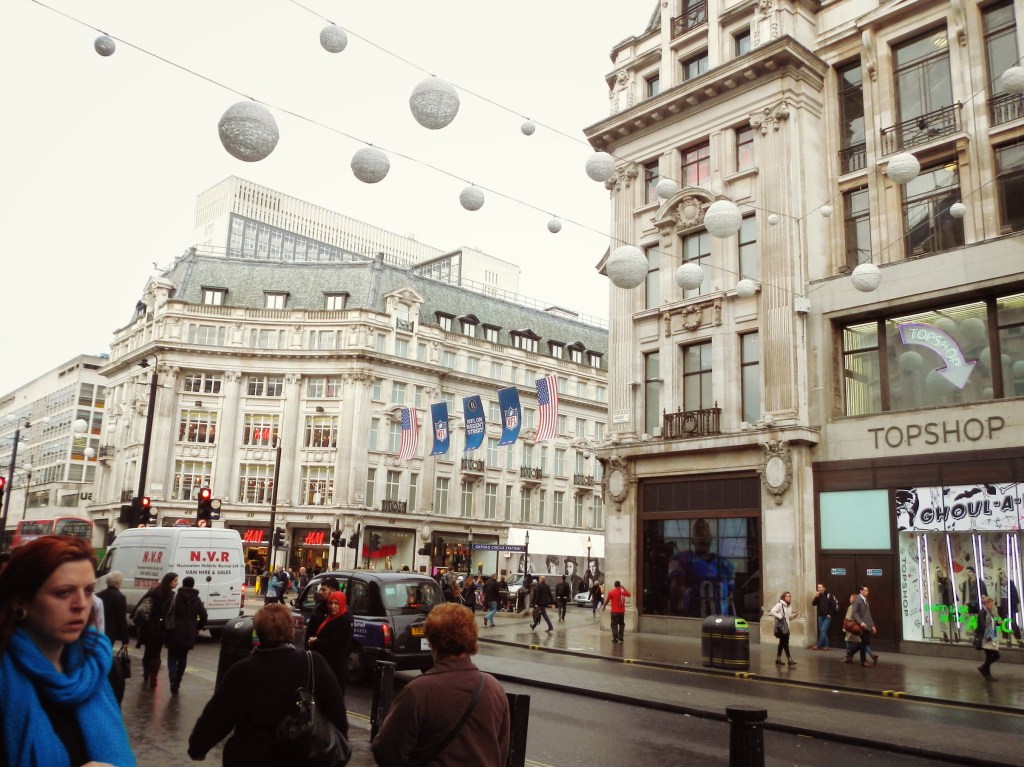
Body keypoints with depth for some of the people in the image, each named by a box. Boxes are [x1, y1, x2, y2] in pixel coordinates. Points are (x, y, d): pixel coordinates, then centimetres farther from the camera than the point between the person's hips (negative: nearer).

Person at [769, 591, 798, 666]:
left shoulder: (789, 606, 12)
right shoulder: (780, 605, -13)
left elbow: (789, 616, 16)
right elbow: (772, 611, -22)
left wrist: (794, 615, -2)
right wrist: (780, 617, -22)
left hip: (786, 626, 9)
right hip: (780, 626, -9)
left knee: (782, 643, 12)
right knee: (785, 642, -9)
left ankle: (778, 659, 19)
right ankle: (789, 659, -7)